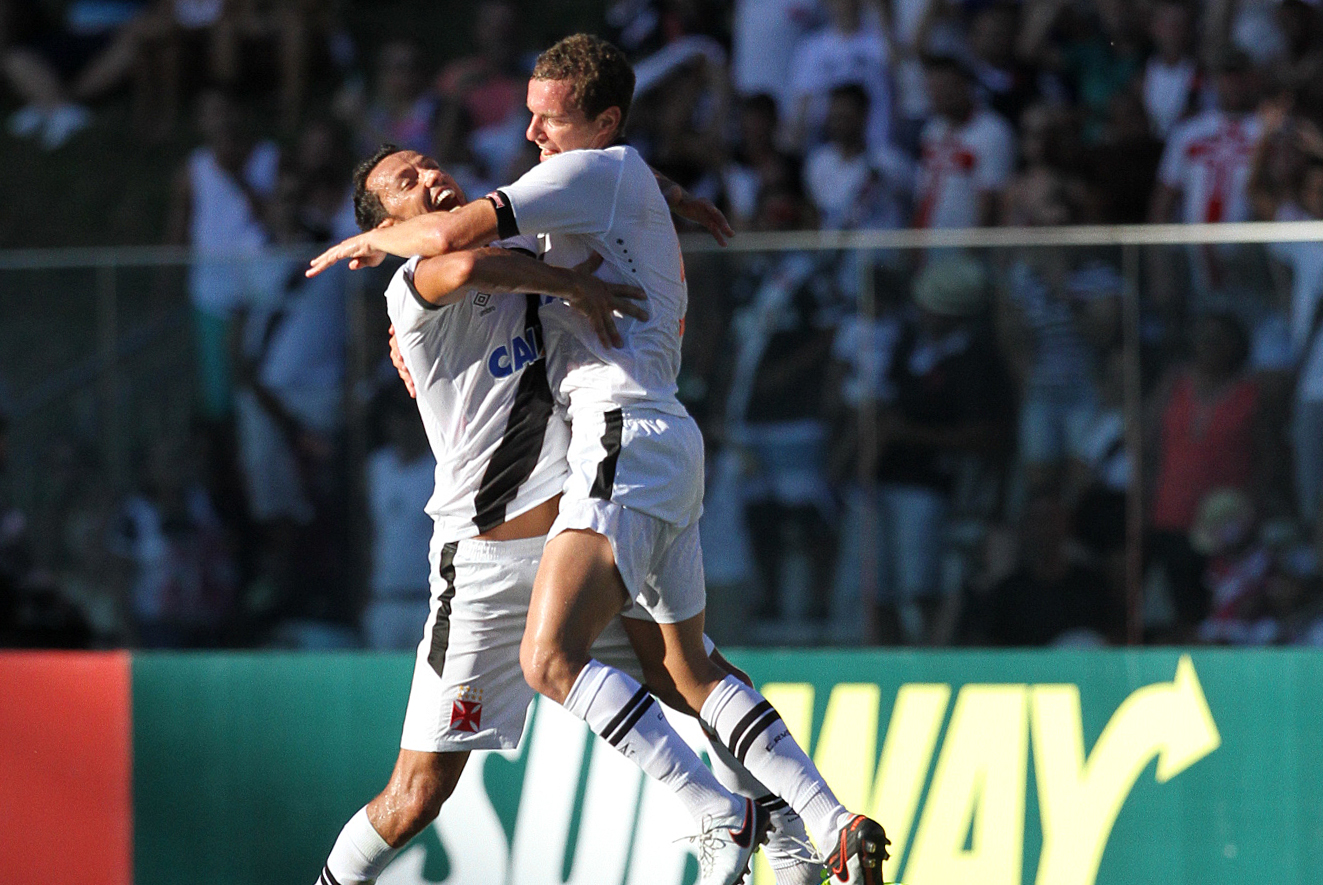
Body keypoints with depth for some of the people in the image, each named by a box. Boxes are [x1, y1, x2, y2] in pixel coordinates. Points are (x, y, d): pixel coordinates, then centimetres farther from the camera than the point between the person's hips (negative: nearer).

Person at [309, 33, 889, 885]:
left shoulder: (601, 170, -6)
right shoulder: (640, 192, 25)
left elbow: (451, 233, -15)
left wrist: (368, 241, 5)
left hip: (627, 439, -11)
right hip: (666, 440, 11)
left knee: (552, 658, -21)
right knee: (682, 670, 17)